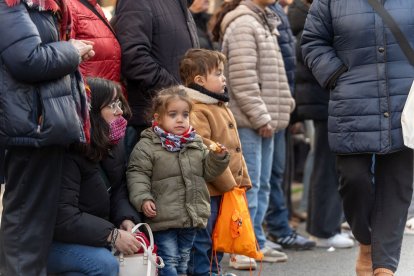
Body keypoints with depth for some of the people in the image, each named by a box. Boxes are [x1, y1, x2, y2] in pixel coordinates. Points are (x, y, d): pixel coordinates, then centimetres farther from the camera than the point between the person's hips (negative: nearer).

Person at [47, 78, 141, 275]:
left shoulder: (114, 145, 2)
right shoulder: (66, 155, -25)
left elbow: (119, 191, 5)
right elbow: (62, 217, -31)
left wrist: (126, 219, -16)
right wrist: (112, 235, -31)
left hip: (91, 237, 9)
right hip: (52, 242, -9)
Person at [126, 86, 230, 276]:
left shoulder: (197, 144, 11)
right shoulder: (147, 146, -7)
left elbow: (207, 172, 16)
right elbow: (137, 175, -9)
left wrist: (218, 157, -1)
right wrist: (143, 199, -21)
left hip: (191, 218, 6)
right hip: (163, 217, -6)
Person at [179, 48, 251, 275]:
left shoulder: (221, 107, 15)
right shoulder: (197, 112, -19)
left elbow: (234, 149, 22)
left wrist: (242, 179, 18)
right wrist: (227, 182, -19)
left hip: (226, 187, 10)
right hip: (206, 189, -10)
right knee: (201, 237, -1)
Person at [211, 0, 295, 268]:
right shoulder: (243, 24, -14)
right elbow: (243, 80, -20)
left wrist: (284, 105, 16)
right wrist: (261, 117, -17)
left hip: (264, 122, 10)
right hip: (248, 123, -10)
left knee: (262, 185, 15)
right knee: (249, 186, -7)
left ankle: (257, 243, 23)